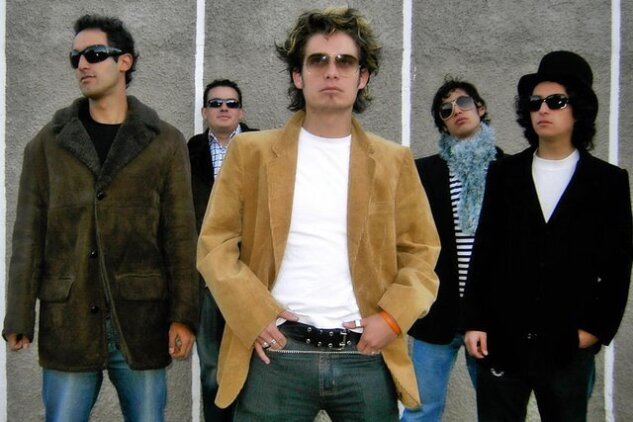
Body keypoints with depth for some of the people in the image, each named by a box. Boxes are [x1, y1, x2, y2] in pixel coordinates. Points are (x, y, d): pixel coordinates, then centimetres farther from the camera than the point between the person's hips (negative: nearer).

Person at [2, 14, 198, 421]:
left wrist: (184, 315, -6)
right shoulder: (48, 143, 8)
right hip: (67, 322, 1)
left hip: (141, 322, 0)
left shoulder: (165, 142, 4)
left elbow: (181, 235, 1)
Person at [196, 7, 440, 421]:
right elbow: (215, 243, 2)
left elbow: (421, 252, 9)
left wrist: (392, 317, -6)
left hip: (367, 356, 2)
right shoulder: (252, 151, 4)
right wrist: (254, 313, -10)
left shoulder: (393, 160, 8)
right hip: (279, 350, -1)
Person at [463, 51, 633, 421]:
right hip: (501, 341, 1)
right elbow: (483, 252, 6)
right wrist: (474, 322, 1)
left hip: (569, 346, -1)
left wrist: (597, 329, -2)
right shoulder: (504, 174, 8)